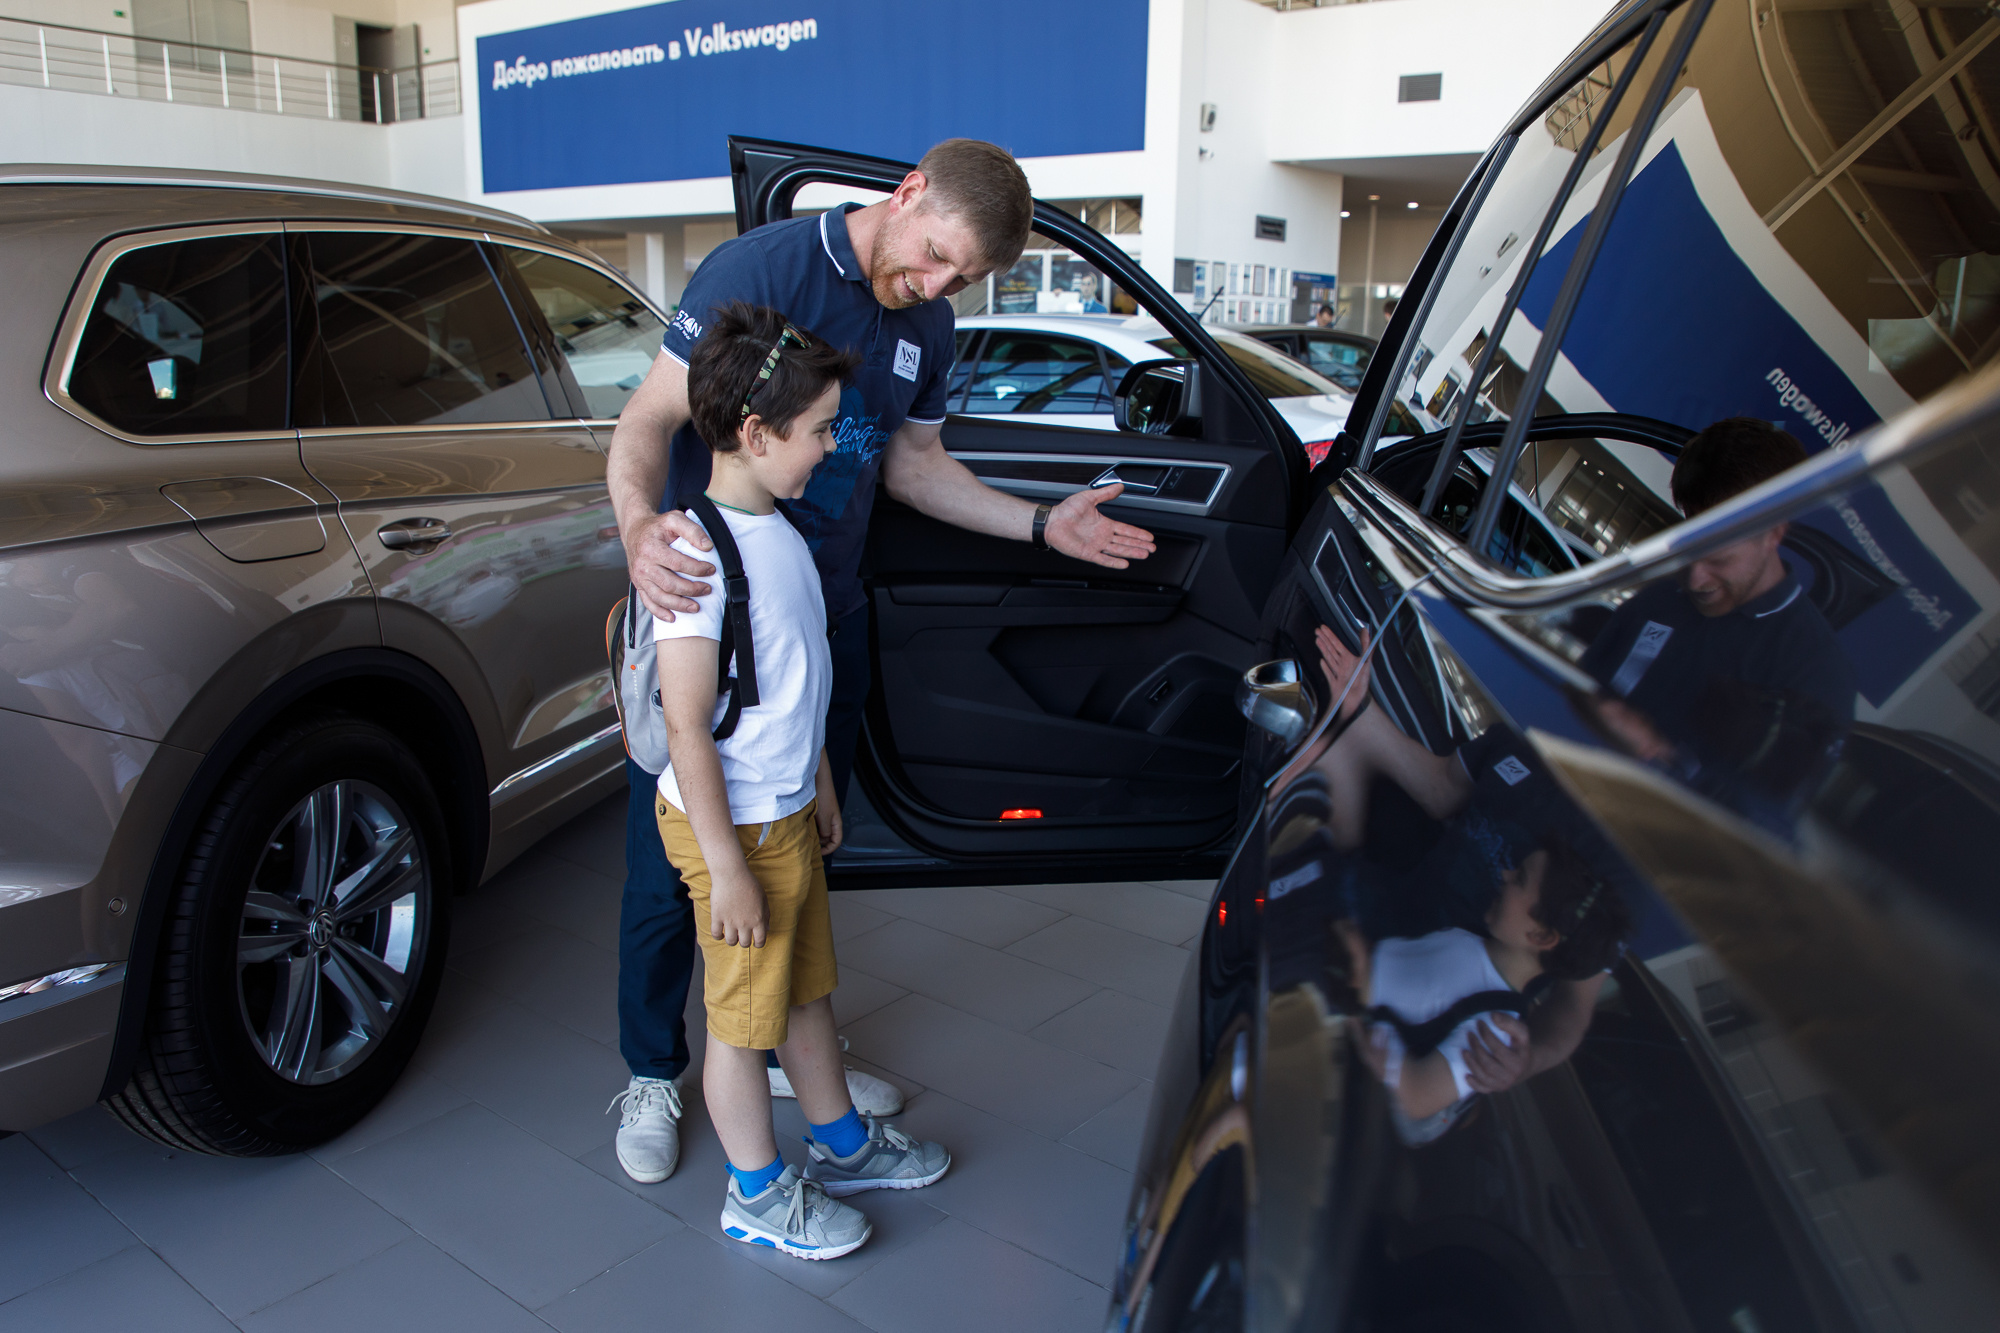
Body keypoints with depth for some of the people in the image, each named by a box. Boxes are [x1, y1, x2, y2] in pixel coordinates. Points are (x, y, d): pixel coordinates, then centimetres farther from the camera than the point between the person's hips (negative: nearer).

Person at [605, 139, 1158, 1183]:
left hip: (827, 623, 6)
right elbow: (649, 419, -18)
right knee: (672, 865, 4)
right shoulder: (760, 268, -15)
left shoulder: (928, 329, 5)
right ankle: (652, 1076, 26)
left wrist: (1040, 524, 6)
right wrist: (641, 531, -38)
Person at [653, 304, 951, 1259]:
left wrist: (819, 785, 21)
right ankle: (758, 1194, 29)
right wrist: (727, 867, -20)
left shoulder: (776, 526, 5)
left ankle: (841, 1143, 42)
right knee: (745, 1016, 10)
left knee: (806, 989, 23)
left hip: (789, 814, 9)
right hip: (734, 827, -8)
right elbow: (687, 728, -23)